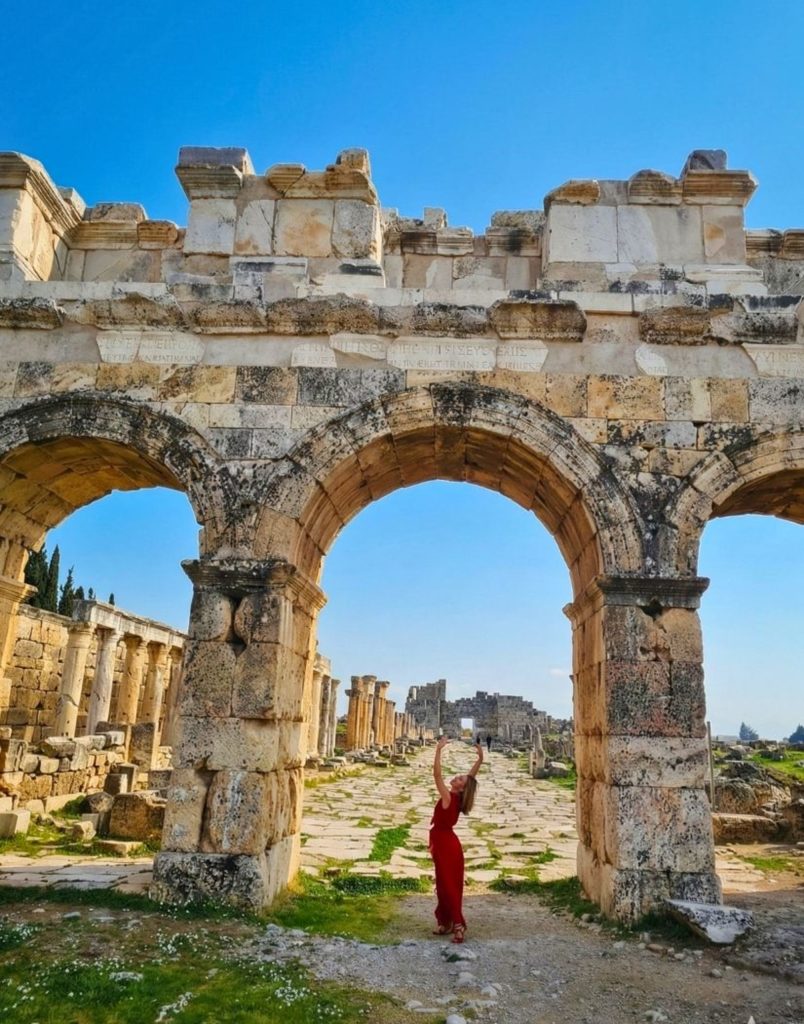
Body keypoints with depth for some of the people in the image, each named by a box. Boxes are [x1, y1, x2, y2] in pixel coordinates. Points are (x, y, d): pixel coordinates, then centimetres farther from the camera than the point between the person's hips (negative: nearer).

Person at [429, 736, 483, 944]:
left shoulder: (448, 797, -20)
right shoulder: (456, 798, 0)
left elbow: (436, 773, -26)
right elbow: (472, 775, 9)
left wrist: (439, 749, -28)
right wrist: (480, 758, 0)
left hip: (445, 846, -8)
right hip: (445, 844, 8)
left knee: (449, 886, -5)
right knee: (444, 885, 13)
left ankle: (457, 924, -3)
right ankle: (446, 922, 20)